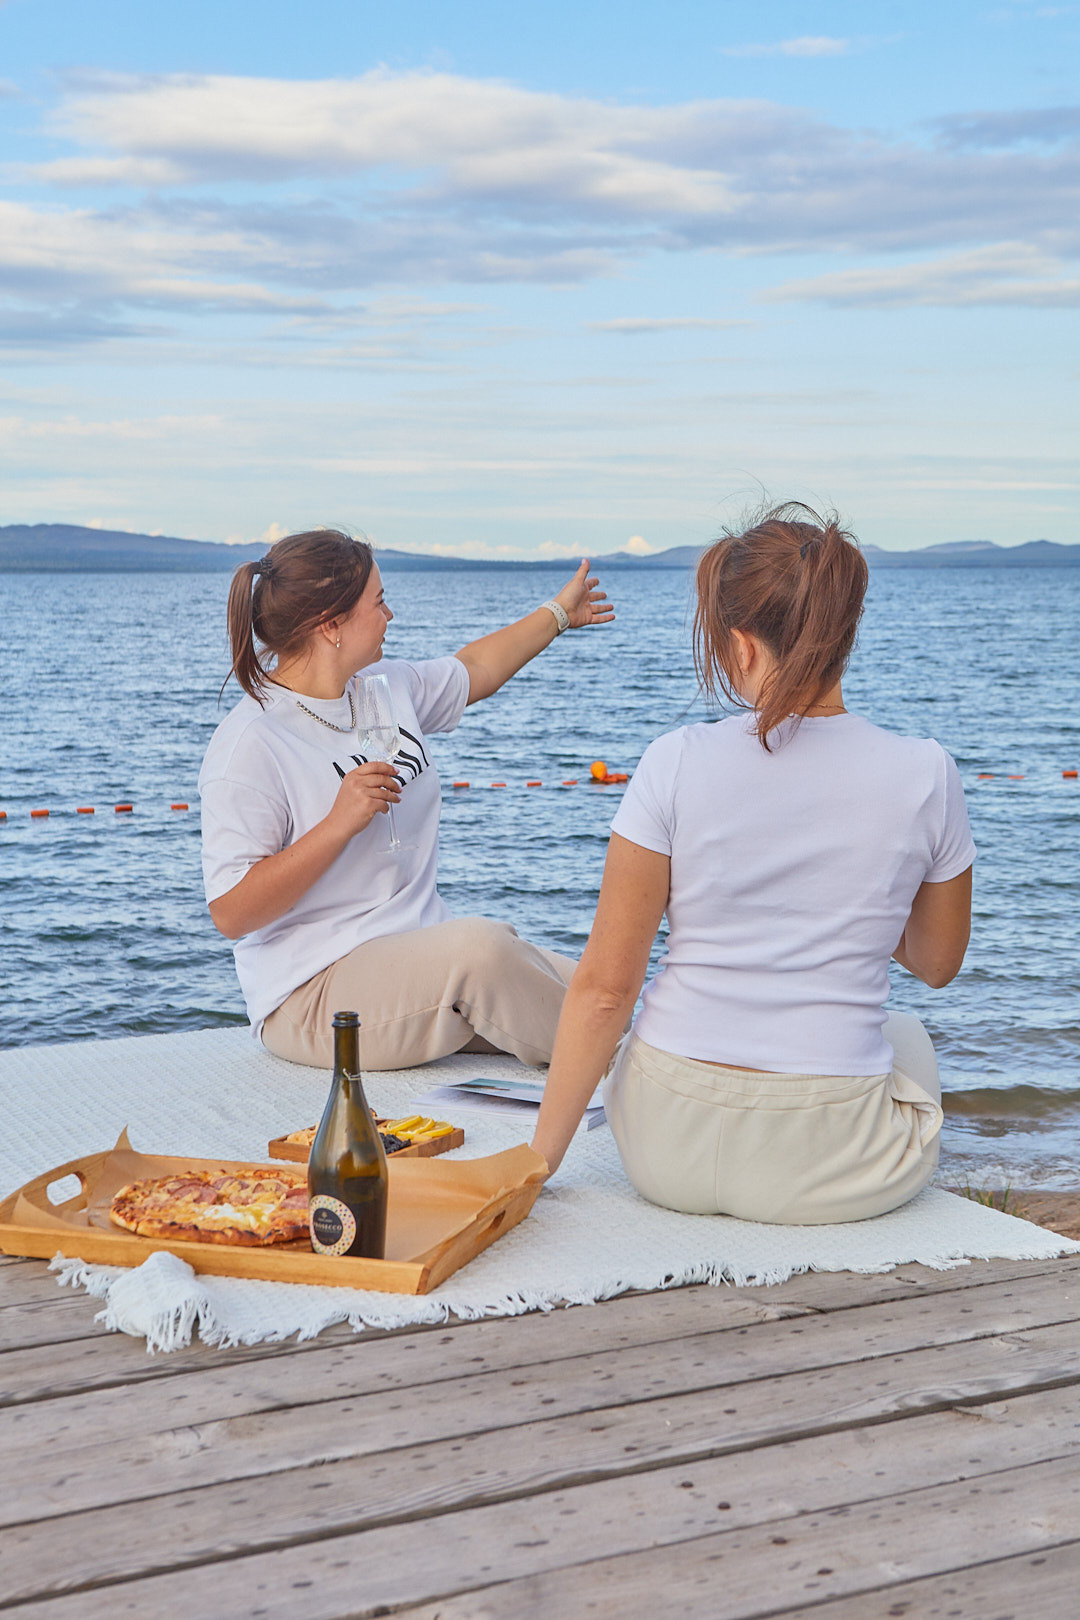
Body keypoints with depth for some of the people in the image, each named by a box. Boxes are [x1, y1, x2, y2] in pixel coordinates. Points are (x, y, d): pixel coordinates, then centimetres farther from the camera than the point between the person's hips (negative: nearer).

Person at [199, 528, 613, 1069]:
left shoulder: (388, 687, 10)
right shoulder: (249, 745, -15)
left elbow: (473, 669, 33)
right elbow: (231, 914, -20)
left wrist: (558, 614, 43)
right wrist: (339, 824, -24)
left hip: (425, 954, 8)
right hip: (314, 994, -8)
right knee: (480, 944, -33)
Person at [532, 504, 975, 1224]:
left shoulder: (676, 764, -11)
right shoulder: (926, 776, -8)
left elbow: (604, 987, -8)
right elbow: (937, 962, 8)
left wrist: (544, 1152, 2)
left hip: (668, 1152, 0)